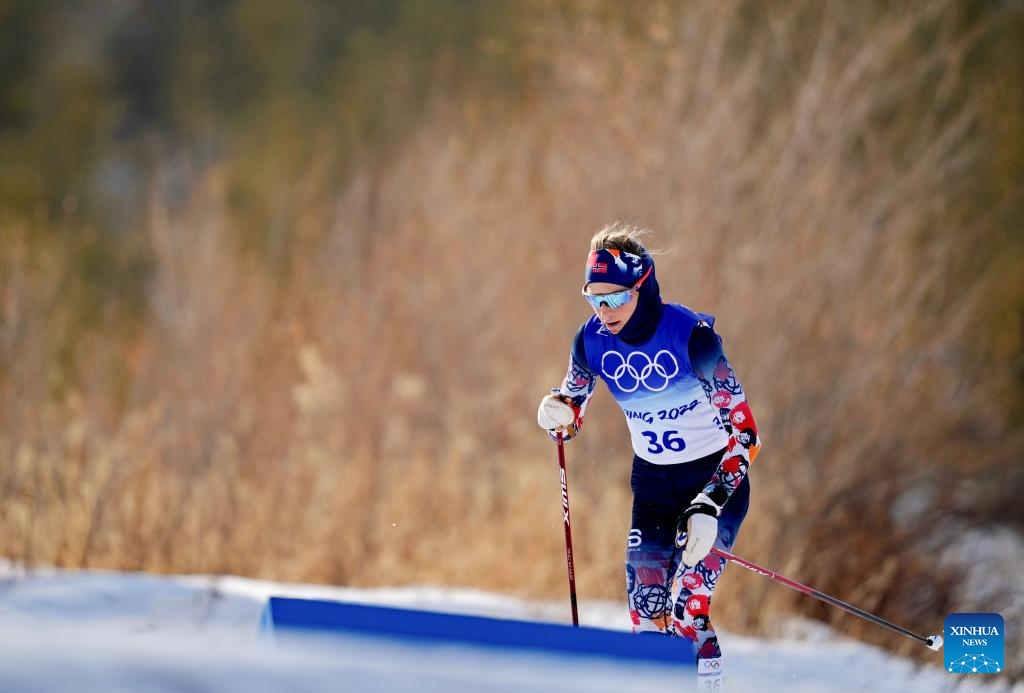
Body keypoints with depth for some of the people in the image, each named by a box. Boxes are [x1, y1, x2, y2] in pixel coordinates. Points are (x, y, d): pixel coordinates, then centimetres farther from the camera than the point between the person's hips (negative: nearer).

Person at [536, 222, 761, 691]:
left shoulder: (691, 336, -24)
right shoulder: (592, 340, -10)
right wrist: (557, 412, -19)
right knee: (646, 614, -2)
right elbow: (571, 408, 6)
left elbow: (742, 431, -21)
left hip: (716, 476, -5)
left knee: (686, 609, -19)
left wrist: (708, 507, -30)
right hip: (652, 480, 5)